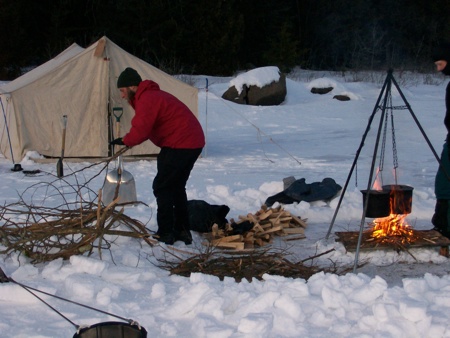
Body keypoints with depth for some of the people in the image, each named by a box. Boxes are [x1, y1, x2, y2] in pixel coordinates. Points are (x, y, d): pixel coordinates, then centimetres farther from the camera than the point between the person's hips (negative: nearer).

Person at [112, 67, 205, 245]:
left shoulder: (147, 99, -16)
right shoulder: (152, 94, 20)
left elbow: (140, 131, -22)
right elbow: (143, 127, 19)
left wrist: (124, 140, -3)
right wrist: (128, 139, 4)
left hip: (181, 145, -11)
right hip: (192, 142, 11)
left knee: (161, 187, -4)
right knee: (176, 187, 18)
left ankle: (165, 233, -2)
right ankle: (182, 231, 22)